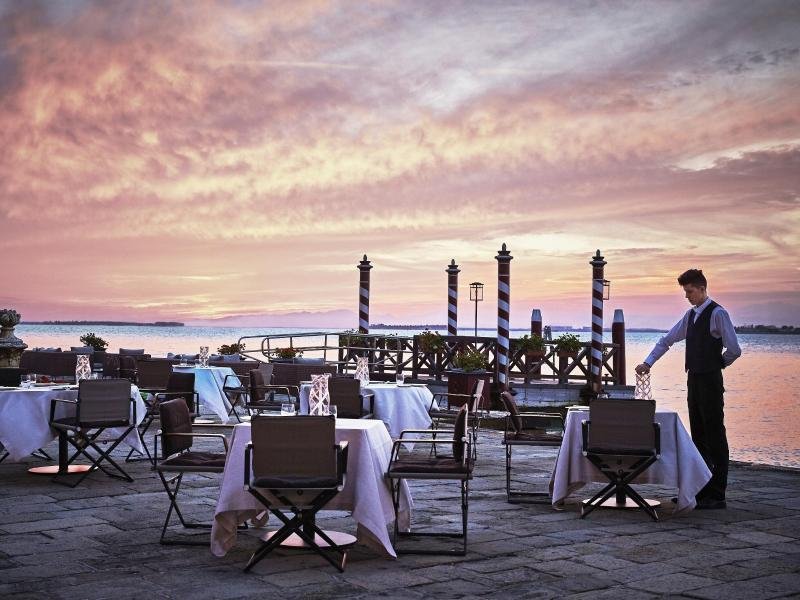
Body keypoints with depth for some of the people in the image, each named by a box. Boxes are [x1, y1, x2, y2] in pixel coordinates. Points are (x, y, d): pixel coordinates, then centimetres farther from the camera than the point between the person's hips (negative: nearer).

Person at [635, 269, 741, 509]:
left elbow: (734, 350, -15)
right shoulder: (691, 315, 14)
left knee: (715, 438, -4)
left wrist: (717, 363, 1)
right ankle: (700, 490, 18)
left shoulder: (717, 314, -11)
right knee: (698, 437, 11)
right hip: (694, 379, 8)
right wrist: (648, 362, 9)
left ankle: (716, 496, -2)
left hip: (710, 381, -8)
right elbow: (667, 340, 18)